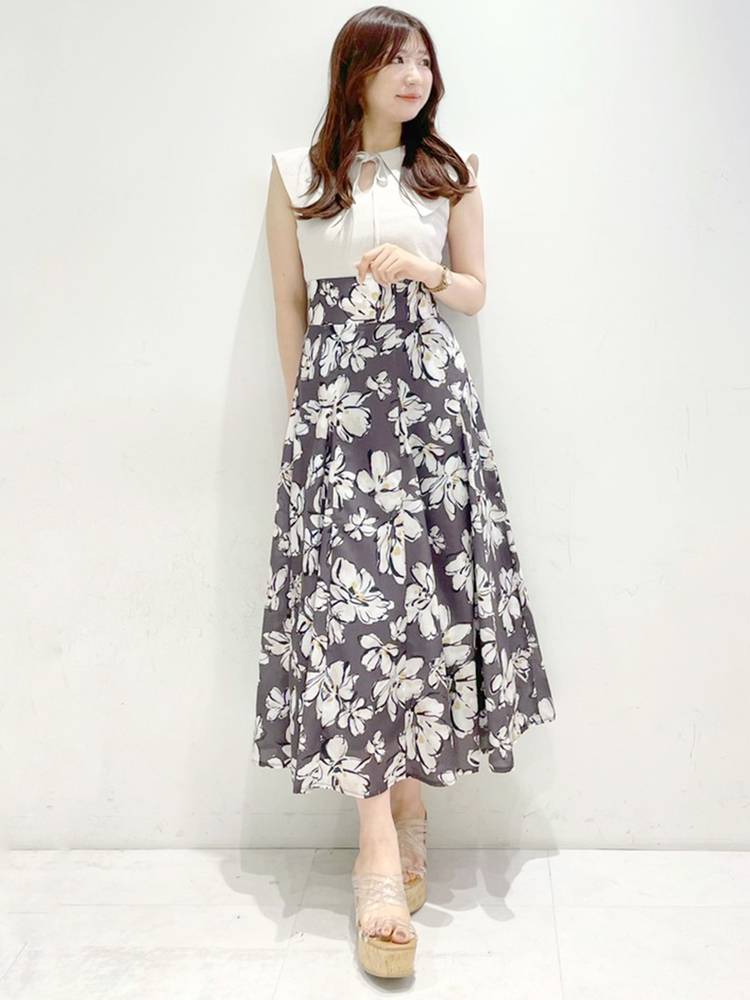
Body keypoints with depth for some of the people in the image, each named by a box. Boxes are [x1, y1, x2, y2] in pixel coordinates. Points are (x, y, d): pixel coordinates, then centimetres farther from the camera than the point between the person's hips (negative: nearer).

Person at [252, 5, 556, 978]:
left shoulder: (450, 174, 12)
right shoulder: (295, 174, 10)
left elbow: (476, 293, 15)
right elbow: (290, 305, 10)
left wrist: (424, 270, -5)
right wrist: (302, 410, 8)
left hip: (430, 395, 2)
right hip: (334, 396, -1)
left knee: (427, 592, -4)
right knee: (353, 595, -10)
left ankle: (405, 803, 12)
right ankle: (386, 846, -7)